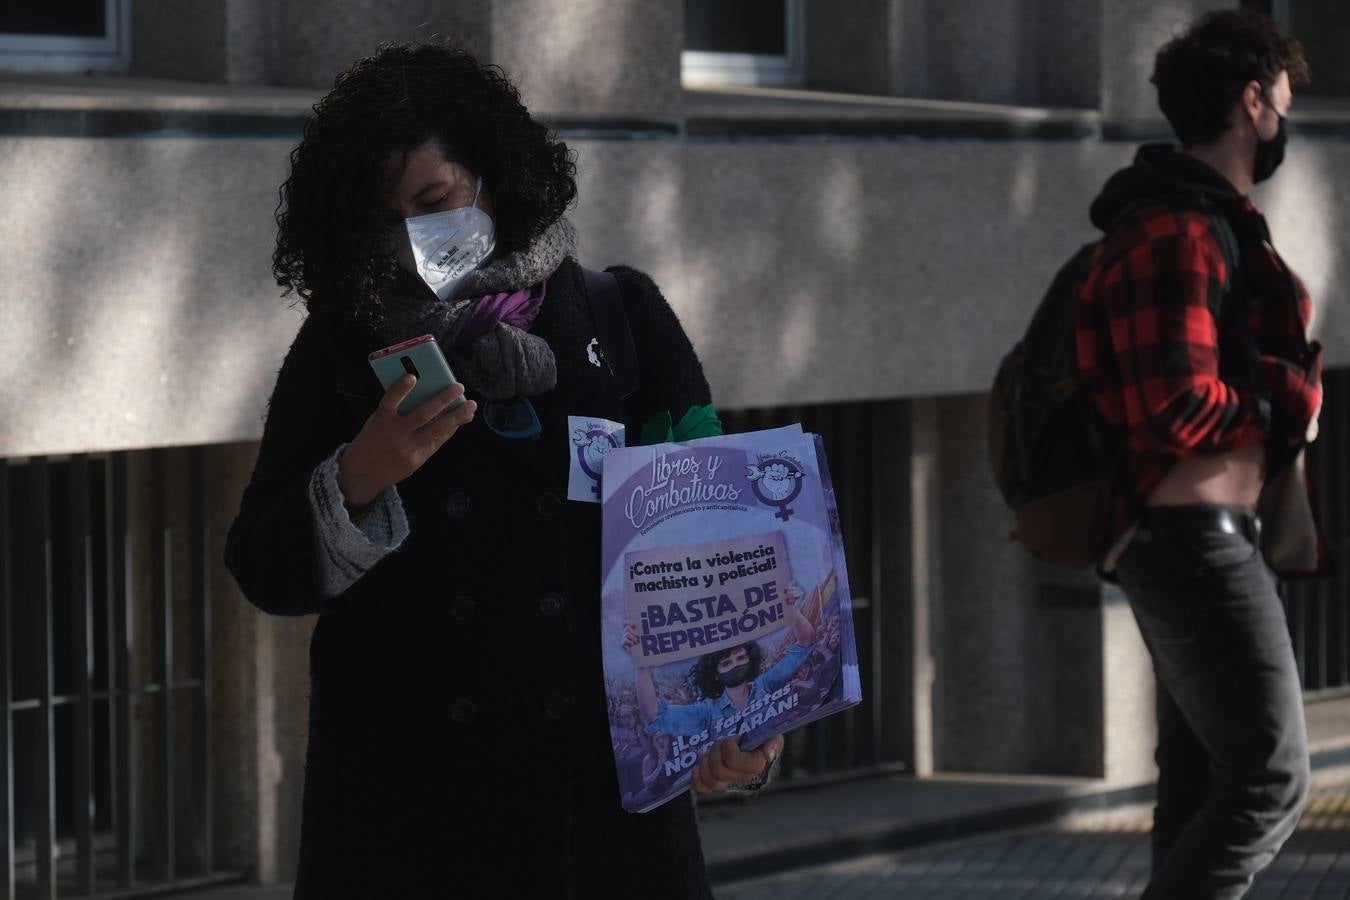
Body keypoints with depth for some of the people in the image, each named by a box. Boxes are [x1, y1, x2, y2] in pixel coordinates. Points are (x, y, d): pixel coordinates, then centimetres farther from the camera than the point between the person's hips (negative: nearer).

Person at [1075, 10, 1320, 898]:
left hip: (1201, 536, 11)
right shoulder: (1179, 235, -18)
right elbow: (1179, 411, -26)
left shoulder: (1203, 224, 16)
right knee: (1270, 776, -11)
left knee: (1202, 779, 14)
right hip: (1199, 539, -11)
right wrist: (1290, 399, -11)